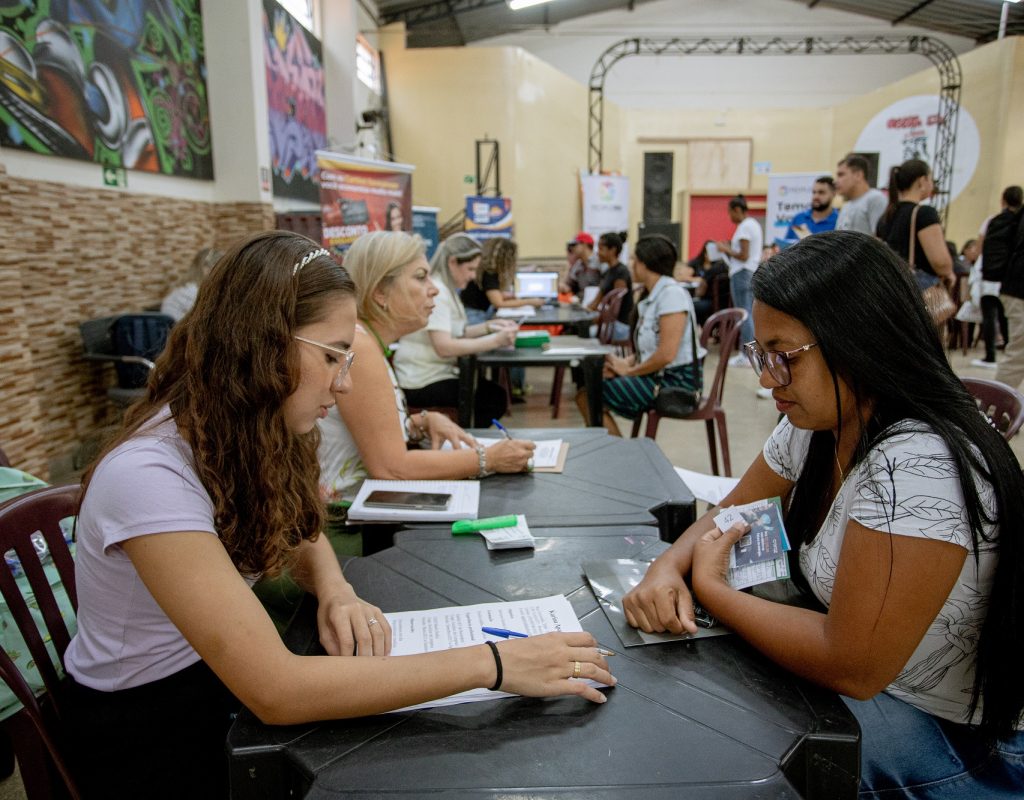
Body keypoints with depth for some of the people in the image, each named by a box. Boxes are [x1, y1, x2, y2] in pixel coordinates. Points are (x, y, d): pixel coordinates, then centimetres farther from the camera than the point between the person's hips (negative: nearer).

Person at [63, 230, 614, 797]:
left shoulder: (246, 432, -7)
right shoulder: (149, 475, -31)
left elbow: (299, 534, 9)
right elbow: (274, 692, -33)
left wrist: (335, 591, -14)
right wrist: (490, 663, -32)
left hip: (226, 684, 6)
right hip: (145, 734, -6)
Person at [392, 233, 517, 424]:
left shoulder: (446, 289, 13)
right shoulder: (434, 291, -20)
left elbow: (454, 333, 14)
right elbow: (444, 347, -29)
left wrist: (488, 327, 0)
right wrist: (495, 340, -29)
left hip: (436, 373, 10)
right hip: (422, 383, -10)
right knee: (496, 398, -13)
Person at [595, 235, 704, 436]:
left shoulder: (671, 293, -15)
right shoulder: (651, 295, 14)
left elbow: (666, 355, -22)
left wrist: (629, 370, -9)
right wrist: (626, 362, -3)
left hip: (677, 380, -9)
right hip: (656, 374, 9)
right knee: (585, 391, -2)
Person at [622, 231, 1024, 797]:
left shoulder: (915, 468, -30)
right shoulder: (813, 428, -3)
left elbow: (851, 667, -28)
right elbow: (729, 515, 8)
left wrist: (709, 586, -16)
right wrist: (669, 567, -14)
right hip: (856, 682, 7)